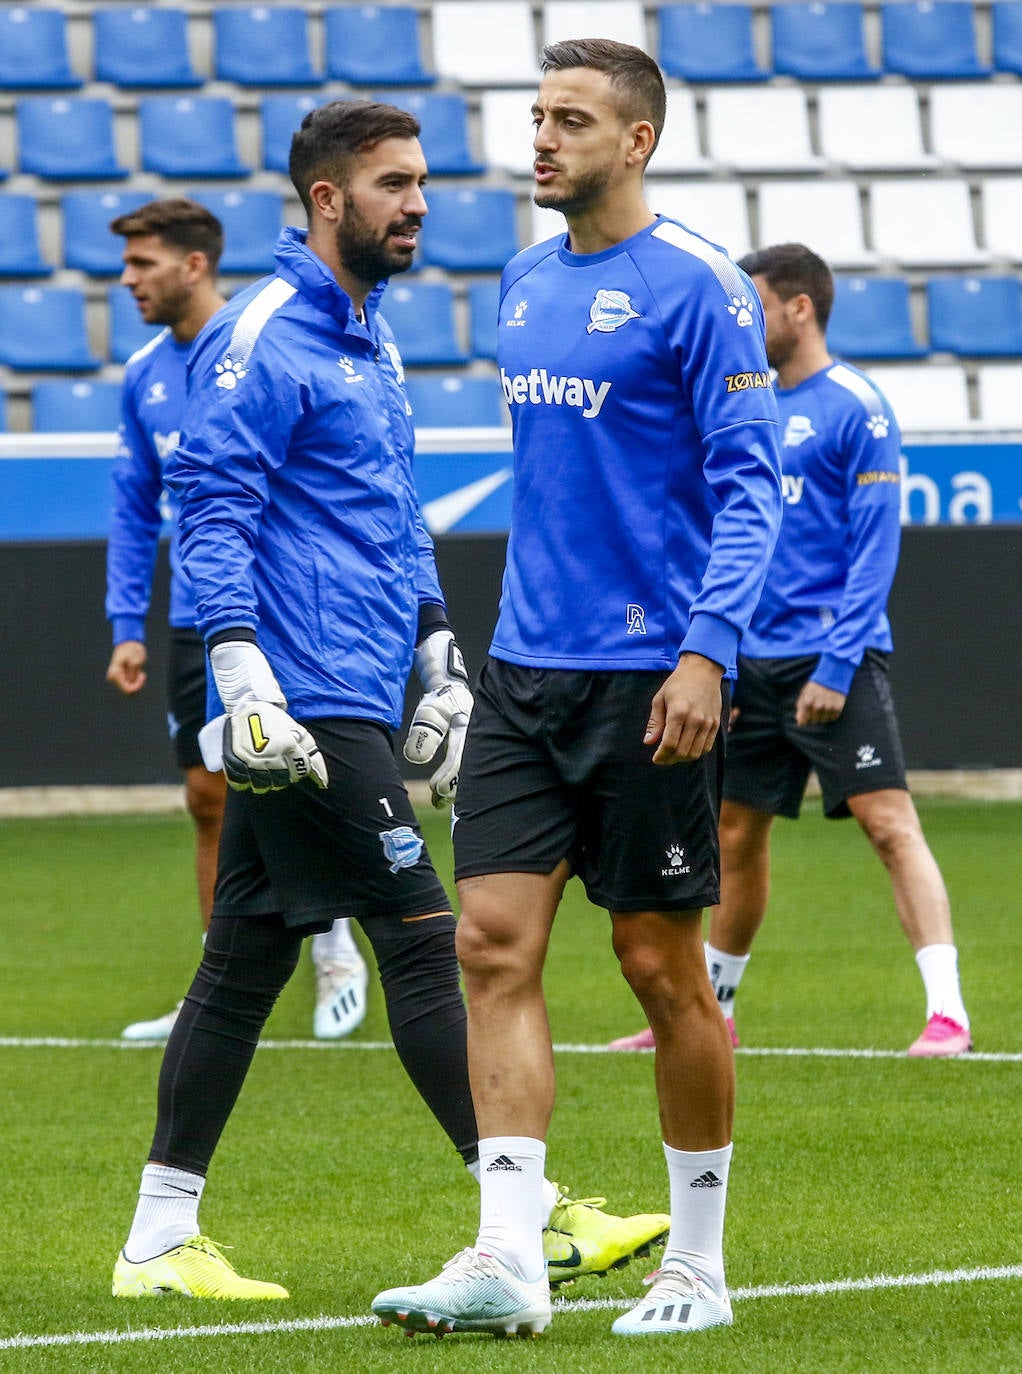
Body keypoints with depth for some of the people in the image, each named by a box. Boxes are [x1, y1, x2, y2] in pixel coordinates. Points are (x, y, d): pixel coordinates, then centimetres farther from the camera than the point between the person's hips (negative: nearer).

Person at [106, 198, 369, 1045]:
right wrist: (127, 626, 8)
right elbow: (134, 510, 15)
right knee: (210, 799, 5)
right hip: (196, 625, 6)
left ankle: (337, 957, 14)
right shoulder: (145, 375, 9)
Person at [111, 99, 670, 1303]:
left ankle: (161, 1239, 11)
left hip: (347, 698, 10)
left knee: (246, 961, 9)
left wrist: (439, 659, 24)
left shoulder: (371, 342, 20)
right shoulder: (262, 337, -10)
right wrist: (240, 668, -22)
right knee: (421, 940, -8)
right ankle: (529, 1219, -6)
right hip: (305, 698, -10)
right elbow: (210, 509, -15)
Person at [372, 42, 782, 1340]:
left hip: (645, 681, -6)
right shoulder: (526, 282, 12)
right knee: (494, 944, -5)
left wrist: (708, 650, -22)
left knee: (661, 967, 2)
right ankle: (508, 1258, -8)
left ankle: (696, 1263, 15)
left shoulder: (695, 286, -10)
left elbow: (748, 485, -12)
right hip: (523, 670, 6)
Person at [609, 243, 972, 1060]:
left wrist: (836, 667, -17)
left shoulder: (856, 408, -8)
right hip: (756, 660, 8)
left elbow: (875, 548, -12)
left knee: (889, 822, -14)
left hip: (833, 658, -8)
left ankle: (947, 1013, -17)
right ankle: (709, 1011, 26)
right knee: (736, 836, 13)